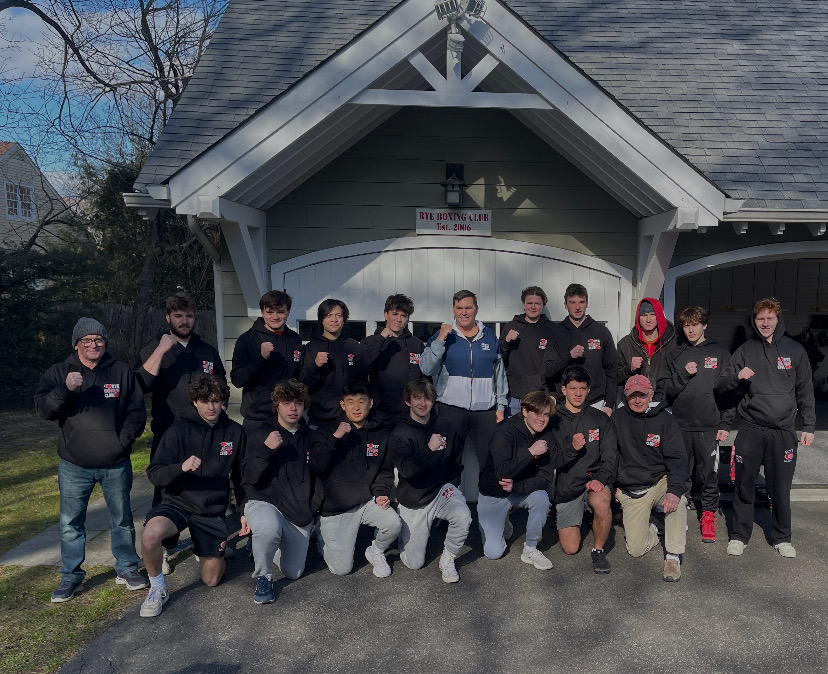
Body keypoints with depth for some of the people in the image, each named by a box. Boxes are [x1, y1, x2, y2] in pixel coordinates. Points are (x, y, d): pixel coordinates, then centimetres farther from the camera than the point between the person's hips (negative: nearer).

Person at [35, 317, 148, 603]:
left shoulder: (122, 372, 1)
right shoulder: (59, 372, 2)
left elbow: (137, 411, 3)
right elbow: (43, 409, -11)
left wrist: (123, 440, -10)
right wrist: (65, 389, -28)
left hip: (116, 464, 0)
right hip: (74, 465, 0)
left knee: (122, 520, 11)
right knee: (70, 524, 8)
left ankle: (126, 568, 28)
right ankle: (71, 576, 25)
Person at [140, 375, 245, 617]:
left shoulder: (234, 431, -2)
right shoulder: (180, 428, -10)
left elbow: (239, 475, 11)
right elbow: (154, 474, -15)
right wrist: (181, 467, -33)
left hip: (213, 511, 2)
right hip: (178, 503, -2)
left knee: (211, 580, 6)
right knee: (151, 535, -35)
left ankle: (207, 550, 40)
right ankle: (158, 589, -7)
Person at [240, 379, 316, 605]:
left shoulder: (310, 437, 7)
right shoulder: (260, 435, -3)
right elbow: (250, 478, -11)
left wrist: (312, 510, 14)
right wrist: (266, 450, -24)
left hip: (300, 511, 4)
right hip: (264, 502, -4)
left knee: (293, 573, 4)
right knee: (269, 529, -38)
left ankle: (266, 546, 34)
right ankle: (263, 578, -9)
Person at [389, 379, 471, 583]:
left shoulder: (444, 427, 0)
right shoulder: (399, 434, -9)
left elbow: (456, 461, 13)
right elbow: (406, 470, -23)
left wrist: (452, 484, -1)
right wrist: (429, 450, -34)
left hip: (441, 490, 2)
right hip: (414, 500, -1)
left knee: (463, 516, -32)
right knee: (414, 563, 2)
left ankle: (447, 559, -5)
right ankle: (405, 532, 35)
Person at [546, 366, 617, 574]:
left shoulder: (600, 420, 10)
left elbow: (610, 456, 4)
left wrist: (600, 478, -15)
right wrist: (571, 448, -17)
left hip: (594, 480, 0)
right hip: (565, 486, 0)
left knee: (601, 501, -37)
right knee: (570, 548, -4)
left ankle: (598, 550, -9)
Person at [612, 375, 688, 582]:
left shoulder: (664, 419, -4)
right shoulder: (618, 419, 0)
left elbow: (677, 459, -11)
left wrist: (675, 490, -26)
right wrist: (613, 485, 4)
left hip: (659, 482, -1)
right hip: (630, 491, 1)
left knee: (677, 500, -36)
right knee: (636, 549, -8)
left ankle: (673, 556, -19)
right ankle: (651, 530, 28)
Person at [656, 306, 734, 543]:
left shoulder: (720, 353, 6)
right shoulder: (675, 354, 10)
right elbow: (663, 390, 4)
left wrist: (726, 423, -3)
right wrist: (683, 374, -12)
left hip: (709, 426, -1)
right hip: (680, 425, 1)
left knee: (709, 474, 3)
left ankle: (709, 515, 18)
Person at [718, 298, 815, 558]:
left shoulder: (794, 350, 5)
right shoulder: (746, 350, 6)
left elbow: (805, 391, 8)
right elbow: (726, 383, 7)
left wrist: (809, 426, 5)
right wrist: (737, 376, -16)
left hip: (783, 431, 0)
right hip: (751, 429, 0)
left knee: (781, 488, 6)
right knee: (744, 485, 5)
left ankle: (782, 537, 24)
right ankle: (739, 535, 18)